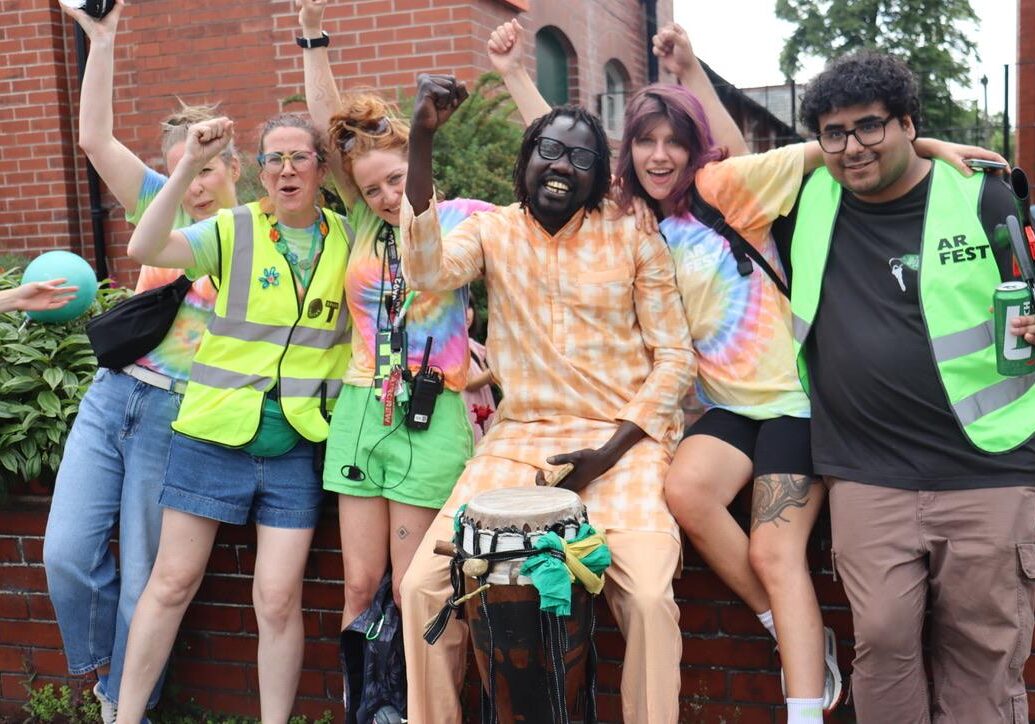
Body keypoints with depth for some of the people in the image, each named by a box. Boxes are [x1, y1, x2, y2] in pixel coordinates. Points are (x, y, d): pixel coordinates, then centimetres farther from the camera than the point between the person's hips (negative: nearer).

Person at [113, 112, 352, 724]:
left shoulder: (347, 238, 4)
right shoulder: (233, 230, -3)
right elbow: (145, 249, -18)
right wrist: (189, 166, -25)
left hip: (297, 445, 1)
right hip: (213, 435, -1)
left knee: (279, 599, 0)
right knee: (173, 581, 7)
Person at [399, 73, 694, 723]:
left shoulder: (634, 237, 2)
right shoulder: (493, 230, 6)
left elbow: (675, 355, 1)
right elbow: (428, 270, -16)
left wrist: (611, 451, -10)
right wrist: (422, 140, -24)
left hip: (623, 438, -2)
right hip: (520, 438, 2)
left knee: (649, 595, -25)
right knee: (425, 584, -11)